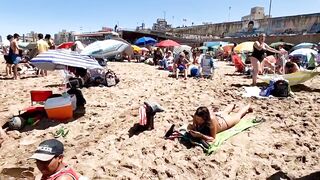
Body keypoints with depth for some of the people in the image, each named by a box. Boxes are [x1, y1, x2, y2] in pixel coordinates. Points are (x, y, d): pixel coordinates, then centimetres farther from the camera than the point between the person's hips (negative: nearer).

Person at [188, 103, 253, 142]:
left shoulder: (211, 120, -50)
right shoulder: (197, 116, -38)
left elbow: (213, 138, -42)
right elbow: (195, 127, -20)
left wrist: (201, 135, -57)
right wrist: (191, 127, -43)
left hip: (226, 121, -3)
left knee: (238, 114, 30)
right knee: (224, 112, 39)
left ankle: (248, 106, 60)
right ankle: (233, 105, 71)